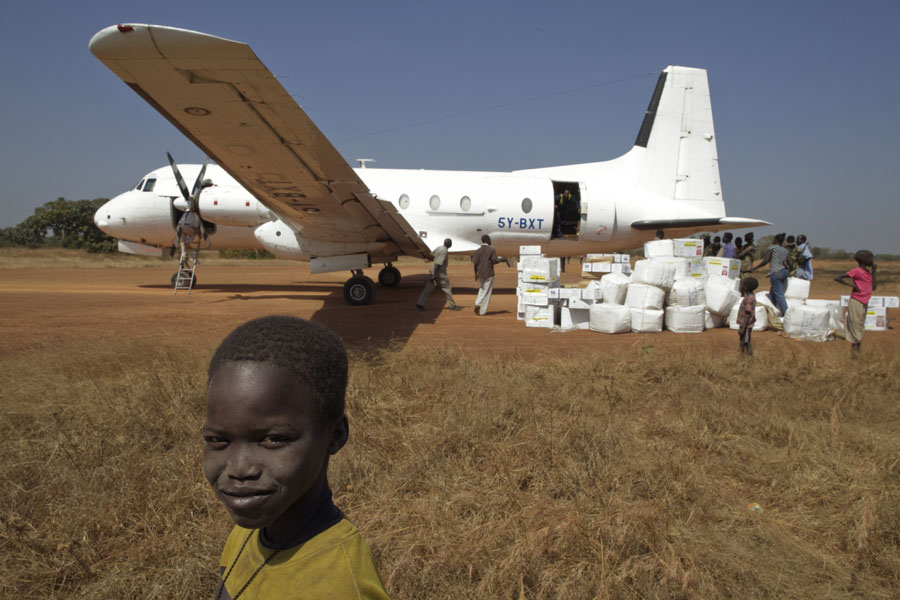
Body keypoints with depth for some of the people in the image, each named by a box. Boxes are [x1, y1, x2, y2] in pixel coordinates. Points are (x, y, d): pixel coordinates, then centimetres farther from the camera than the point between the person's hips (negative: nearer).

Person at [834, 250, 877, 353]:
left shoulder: (868, 272, 13)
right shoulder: (857, 271, -11)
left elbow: (874, 287, 8)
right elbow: (837, 278, -16)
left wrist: (873, 272, 4)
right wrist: (852, 285, -20)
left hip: (864, 304, 8)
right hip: (856, 302, -8)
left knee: (860, 328, 12)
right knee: (855, 326, -6)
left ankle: (857, 348, 18)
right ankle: (854, 348, -2)